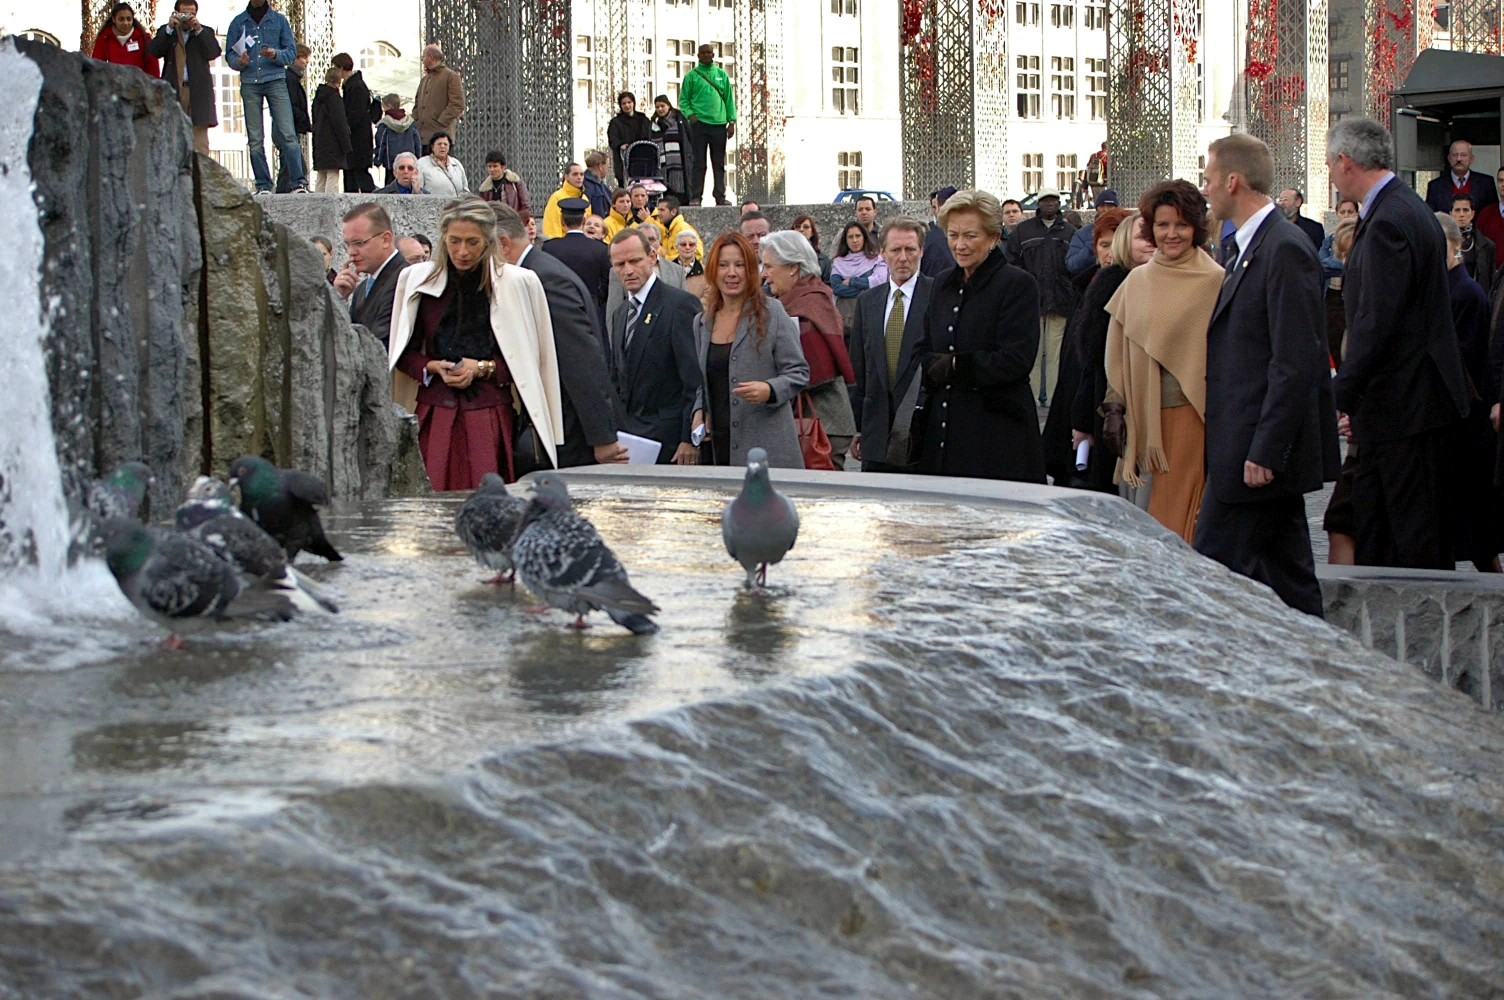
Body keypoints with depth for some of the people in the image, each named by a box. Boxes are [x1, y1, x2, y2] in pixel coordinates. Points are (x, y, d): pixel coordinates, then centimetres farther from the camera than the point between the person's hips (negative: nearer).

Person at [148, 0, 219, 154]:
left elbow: (214, 53, -2)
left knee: (199, 140, -5)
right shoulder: (166, 31, 14)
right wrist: (170, 29, -10)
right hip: (173, 90, 0)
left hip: (198, 91, 0)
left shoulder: (205, 32, 14)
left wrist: (199, 30, -10)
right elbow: (153, 51, -2)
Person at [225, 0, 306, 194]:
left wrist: (276, 54, -13)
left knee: (287, 134, -12)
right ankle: (263, 186, 0)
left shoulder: (279, 20, 12)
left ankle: (298, 182, -16)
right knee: (255, 139, -2)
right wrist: (239, 62, -12)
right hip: (250, 83, 1)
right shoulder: (238, 23, 13)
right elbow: (230, 54, 10)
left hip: (276, 81, -1)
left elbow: (291, 51, 8)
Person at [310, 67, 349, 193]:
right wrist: (346, 147, -11)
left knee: (321, 180, 11)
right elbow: (339, 124, -14)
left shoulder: (318, 97, 14)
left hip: (319, 144, 8)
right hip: (333, 145, -8)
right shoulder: (334, 97, -12)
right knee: (332, 179, -10)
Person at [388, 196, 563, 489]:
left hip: (490, 418, -1)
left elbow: (530, 358, 6)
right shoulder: (418, 281, 7)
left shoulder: (516, 283, 1)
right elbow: (403, 354, 13)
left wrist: (483, 368, -7)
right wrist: (433, 367, -6)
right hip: (434, 415, 2)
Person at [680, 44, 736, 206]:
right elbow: (683, 100, 3)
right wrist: (690, 114, -13)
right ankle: (696, 197, -2)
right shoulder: (691, 76, 4)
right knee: (699, 163, -4)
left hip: (719, 124, 3)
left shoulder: (722, 75, 12)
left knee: (719, 163, 6)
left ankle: (720, 197, 9)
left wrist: (732, 121, 4)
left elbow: (729, 99, 12)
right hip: (699, 124, -3)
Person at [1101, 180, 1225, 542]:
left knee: (1180, 513, -7)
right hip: (1147, 415, 5)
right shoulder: (1137, 282, 10)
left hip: (1193, 413, -5)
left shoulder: (1215, 282, -4)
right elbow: (1120, 354, 14)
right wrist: (1115, 411, 8)